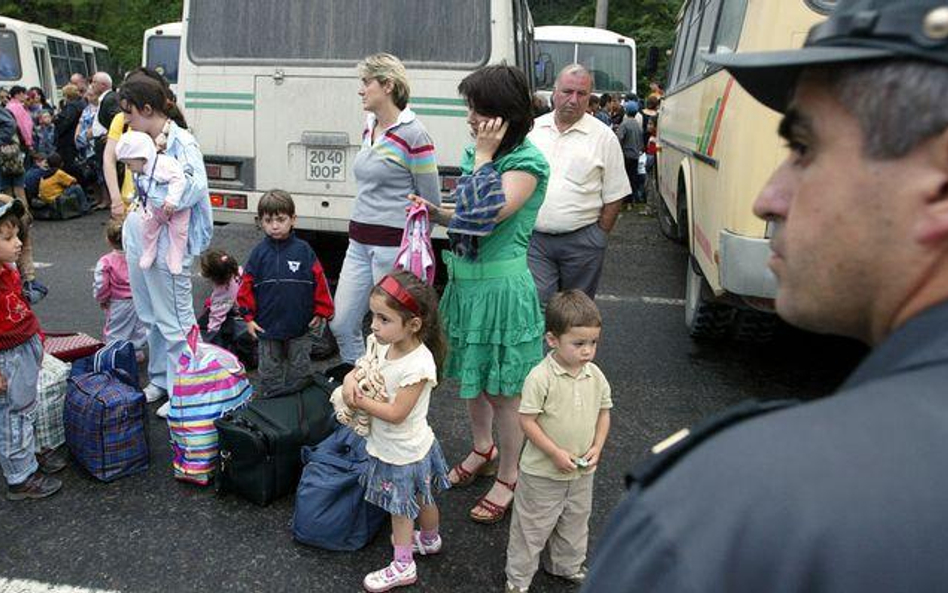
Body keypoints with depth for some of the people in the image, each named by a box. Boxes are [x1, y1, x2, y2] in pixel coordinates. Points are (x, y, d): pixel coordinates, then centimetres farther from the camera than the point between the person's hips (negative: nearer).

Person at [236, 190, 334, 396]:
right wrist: (249, 317, -2)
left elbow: (319, 281, -4)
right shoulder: (259, 253, -3)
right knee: (270, 373, 14)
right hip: (267, 327, 1)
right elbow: (247, 285, 1)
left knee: (299, 371, 14)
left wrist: (321, 312, -3)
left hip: (299, 326, -1)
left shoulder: (303, 250, -7)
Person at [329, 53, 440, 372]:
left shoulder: (413, 134, -12)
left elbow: (431, 202, -8)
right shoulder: (369, 128, 12)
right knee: (341, 322, 11)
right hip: (359, 243, 8)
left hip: (394, 244, -8)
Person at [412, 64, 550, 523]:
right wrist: (435, 212, -1)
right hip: (464, 277, 8)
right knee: (471, 376, 22)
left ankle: (508, 477, 25)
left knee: (503, 390, 6)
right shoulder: (474, 153, 8)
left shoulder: (527, 162, -15)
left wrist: (484, 156, -19)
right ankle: (482, 451, 44)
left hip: (501, 284, -8)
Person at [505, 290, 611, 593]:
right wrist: (556, 453, -22)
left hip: (582, 472, 6)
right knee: (532, 526, 11)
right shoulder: (540, 377, -23)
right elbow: (527, 420, -20)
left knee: (575, 521, 25)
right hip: (543, 472, -6)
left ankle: (568, 566, 49)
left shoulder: (596, 376, -5)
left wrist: (597, 447, -6)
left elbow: (603, 411, 7)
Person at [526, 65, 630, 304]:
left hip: (581, 242, -1)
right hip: (534, 239, 1)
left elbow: (614, 197, 2)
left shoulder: (604, 137, 1)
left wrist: (599, 236, -2)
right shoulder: (532, 130, 8)